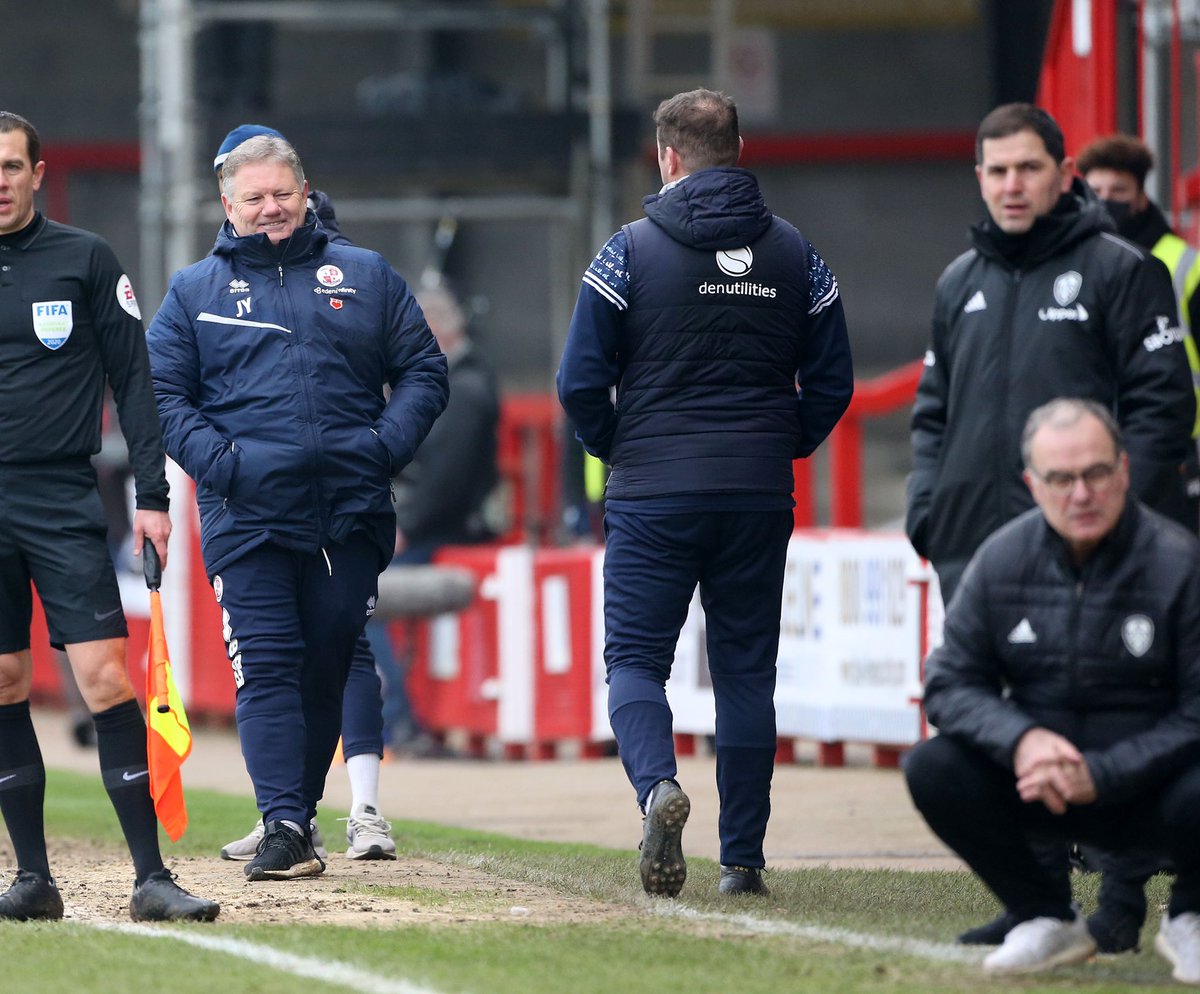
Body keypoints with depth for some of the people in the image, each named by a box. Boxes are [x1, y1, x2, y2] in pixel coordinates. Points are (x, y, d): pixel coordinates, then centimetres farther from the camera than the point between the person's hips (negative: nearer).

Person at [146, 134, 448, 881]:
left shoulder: (367, 278, 13)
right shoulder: (195, 291, 10)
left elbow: (424, 371, 12)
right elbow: (163, 394, 6)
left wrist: (386, 445, -4)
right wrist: (216, 460, -10)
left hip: (350, 514, 2)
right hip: (247, 517, -2)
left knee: (327, 671, 5)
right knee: (267, 667, -11)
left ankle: (300, 811, 18)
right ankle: (283, 827, -16)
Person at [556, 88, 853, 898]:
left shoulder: (632, 251, -4)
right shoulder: (794, 255, 7)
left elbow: (580, 382, -6)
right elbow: (832, 383, 8)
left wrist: (617, 449, 11)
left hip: (654, 494, -3)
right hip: (759, 497, 3)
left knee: (635, 658, 2)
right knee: (746, 671, 8)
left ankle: (658, 785, -28)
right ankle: (743, 856, 7)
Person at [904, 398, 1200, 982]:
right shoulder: (1002, 560, -3)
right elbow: (950, 684, 0)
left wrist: (1100, 775, -25)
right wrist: (1019, 739, -22)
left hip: (1150, 786, -3)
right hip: (1035, 781, 4)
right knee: (932, 769, -21)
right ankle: (1049, 921, 1)